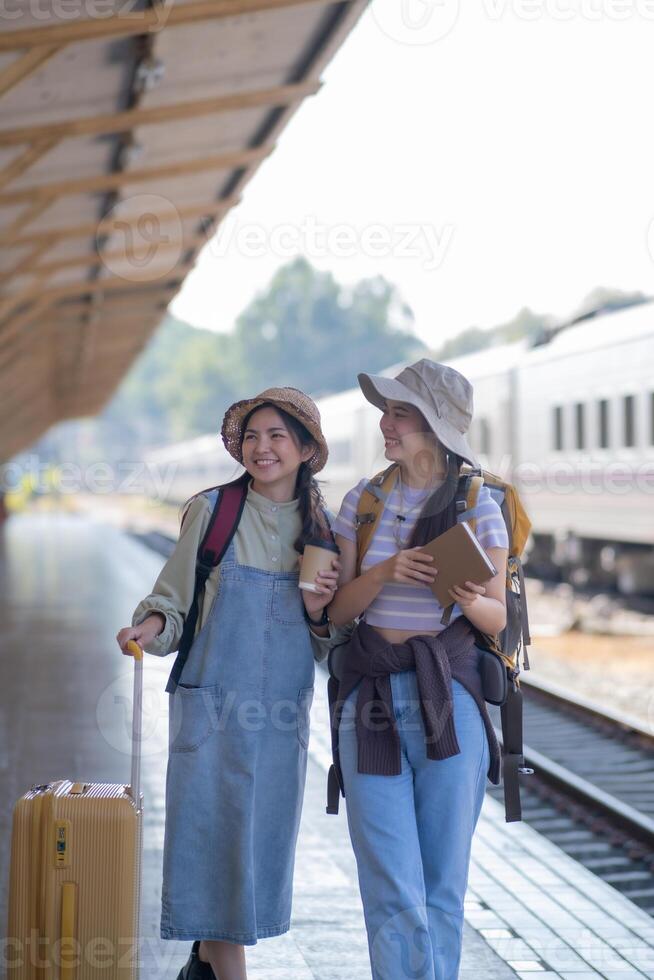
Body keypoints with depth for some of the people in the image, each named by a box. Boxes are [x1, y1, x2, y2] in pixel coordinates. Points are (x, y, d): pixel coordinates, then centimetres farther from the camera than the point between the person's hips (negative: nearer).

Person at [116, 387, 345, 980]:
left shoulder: (323, 530, 6)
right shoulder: (211, 512, -2)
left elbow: (326, 647, 12)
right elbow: (174, 600, 2)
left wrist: (317, 612, -8)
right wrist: (152, 626, -18)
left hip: (282, 712, 3)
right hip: (211, 704, -3)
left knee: (261, 842, 9)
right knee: (213, 838, -3)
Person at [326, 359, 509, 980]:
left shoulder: (478, 505, 2)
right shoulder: (362, 501, 8)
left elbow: (497, 619, 5)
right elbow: (338, 607, 6)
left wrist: (472, 602, -18)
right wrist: (385, 572, -13)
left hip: (449, 701, -1)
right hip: (371, 699, 1)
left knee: (443, 884, 4)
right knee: (392, 888, -4)